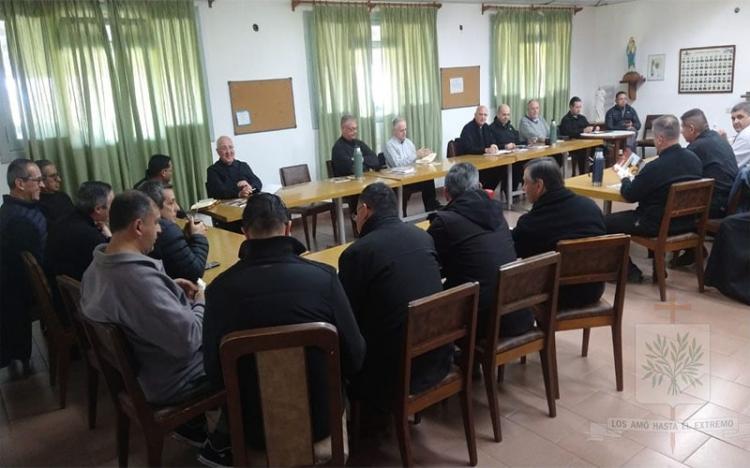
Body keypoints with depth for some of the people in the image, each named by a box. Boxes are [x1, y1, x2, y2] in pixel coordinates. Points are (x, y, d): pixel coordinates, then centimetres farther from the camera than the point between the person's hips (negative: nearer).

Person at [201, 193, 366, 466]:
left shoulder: (221, 287, -17)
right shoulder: (323, 276, -18)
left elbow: (215, 374, -8)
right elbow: (354, 358, -10)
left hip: (256, 429, 1)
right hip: (320, 419, 0)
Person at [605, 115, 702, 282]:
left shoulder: (655, 167, -26)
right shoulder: (694, 159, -3)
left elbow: (629, 196, -12)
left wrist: (625, 178, 8)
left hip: (660, 225, -8)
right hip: (687, 221, 8)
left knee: (605, 222, 5)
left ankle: (630, 271, 13)